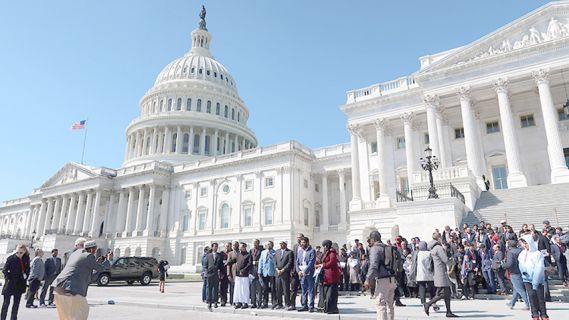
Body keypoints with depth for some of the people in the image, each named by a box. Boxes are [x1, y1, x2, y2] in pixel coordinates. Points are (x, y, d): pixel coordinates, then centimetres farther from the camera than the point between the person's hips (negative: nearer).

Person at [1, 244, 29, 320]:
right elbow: (4, 270, -7)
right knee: (6, 303, 0)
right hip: (10, 283, -4)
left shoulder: (26, 260, 2)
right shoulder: (10, 258, -10)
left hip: (20, 284, 4)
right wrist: (8, 278, -17)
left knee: (16, 303, 12)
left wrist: (25, 275, -4)